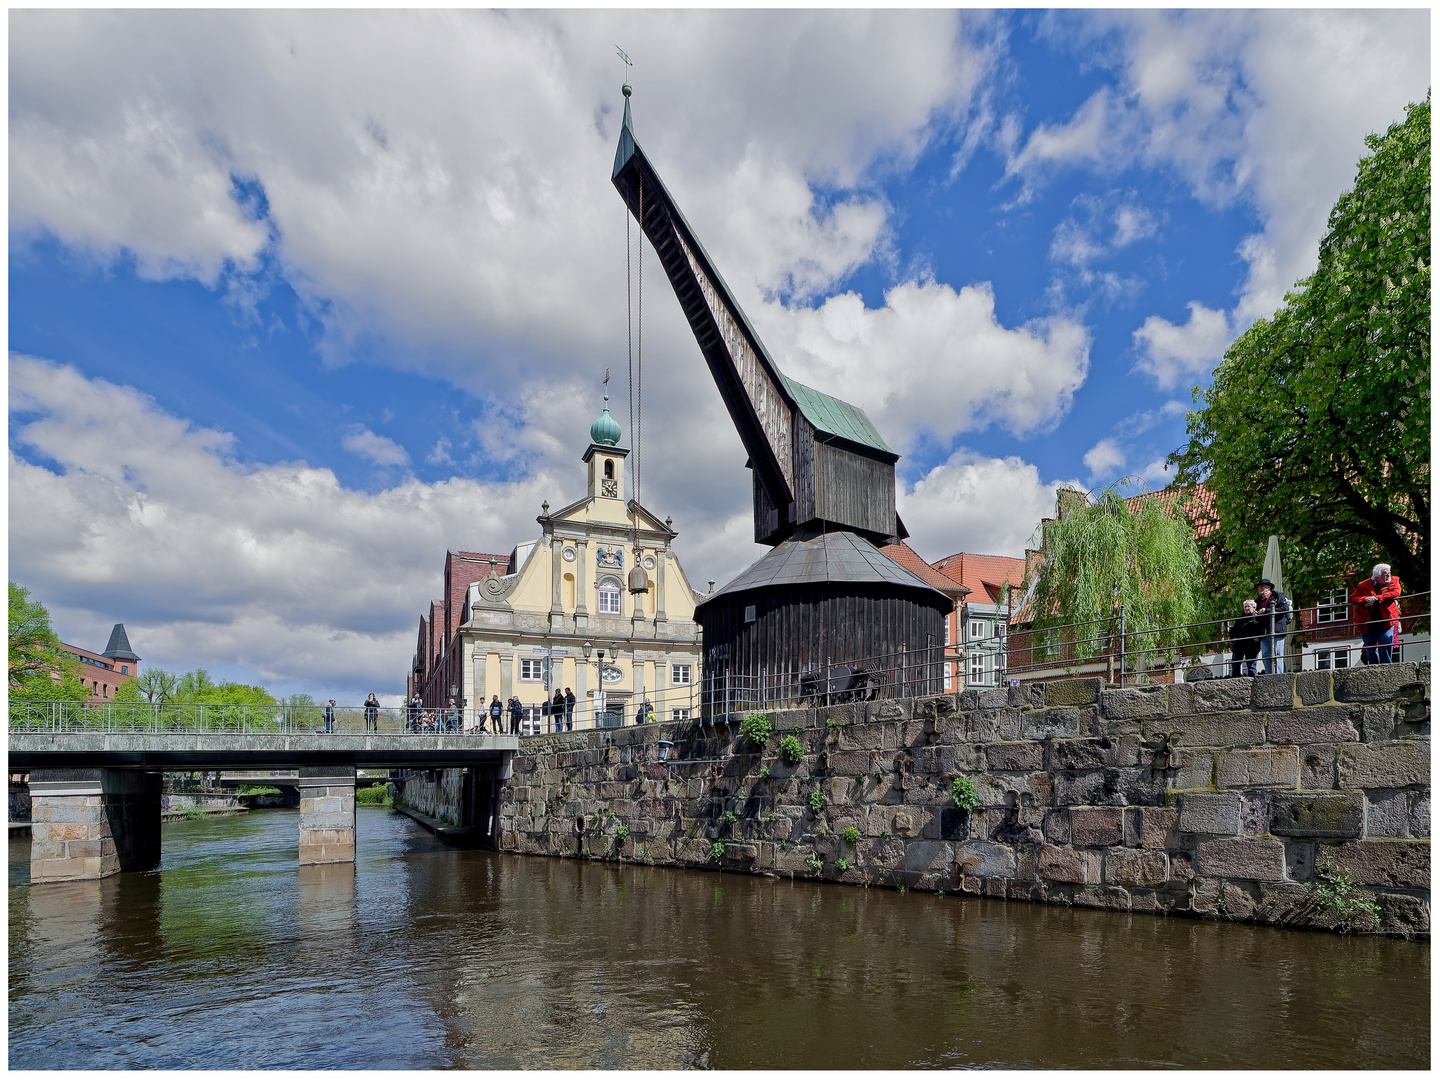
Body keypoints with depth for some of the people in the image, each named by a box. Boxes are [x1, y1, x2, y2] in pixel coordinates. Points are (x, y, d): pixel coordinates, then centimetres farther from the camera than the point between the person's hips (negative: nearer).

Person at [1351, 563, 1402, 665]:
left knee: (1386, 643, -10)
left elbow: (1395, 593, -12)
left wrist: (1377, 598, -19)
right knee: (1370, 647, 7)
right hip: (1367, 621, 1)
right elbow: (1353, 598, 4)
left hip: (1386, 620, -1)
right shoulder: (1364, 585, 7)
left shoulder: (1394, 582, 7)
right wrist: (1365, 599, -16)